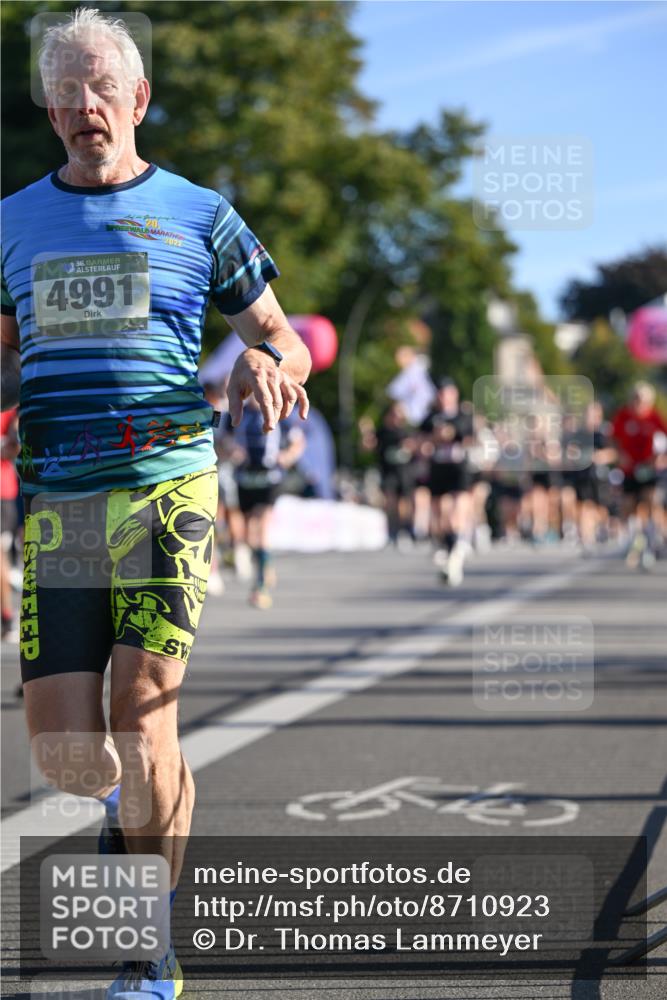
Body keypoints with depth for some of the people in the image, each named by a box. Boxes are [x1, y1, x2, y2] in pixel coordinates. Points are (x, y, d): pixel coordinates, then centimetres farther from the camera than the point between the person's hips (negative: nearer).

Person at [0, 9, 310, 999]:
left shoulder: (198, 215, 8)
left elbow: (285, 339, 14)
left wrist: (267, 364, -9)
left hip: (166, 482, -2)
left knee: (141, 717, -12)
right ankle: (128, 797, 33)